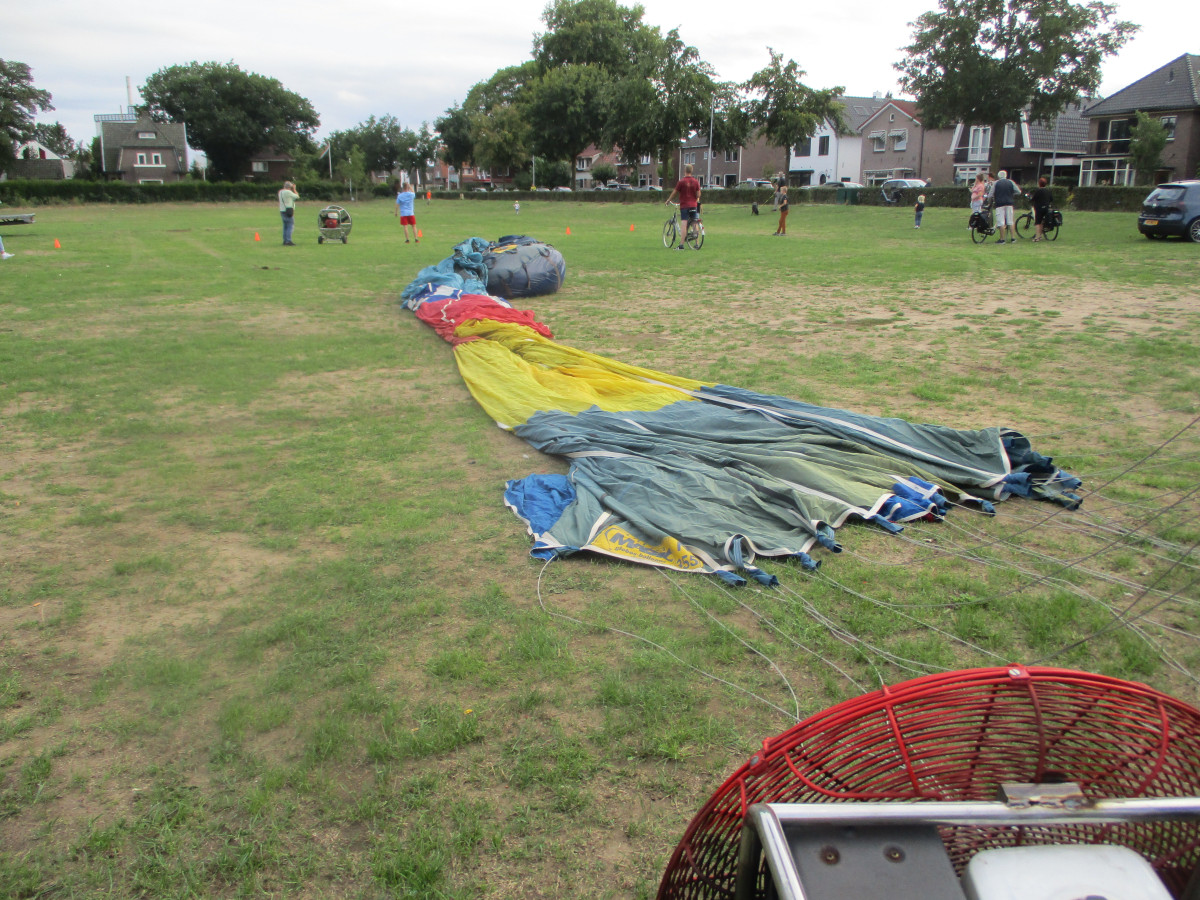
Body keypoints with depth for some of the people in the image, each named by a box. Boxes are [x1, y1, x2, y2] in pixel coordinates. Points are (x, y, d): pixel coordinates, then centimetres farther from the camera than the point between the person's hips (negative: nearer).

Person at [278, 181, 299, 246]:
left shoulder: (280, 191, 12)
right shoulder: (288, 192, -14)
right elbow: (297, 197, -5)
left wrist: (292, 190, 19)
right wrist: (294, 189, 5)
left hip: (282, 211, 9)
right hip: (288, 211, -9)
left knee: (285, 226, 14)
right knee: (290, 226, -8)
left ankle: (285, 241, 15)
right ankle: (288, 241, -16)